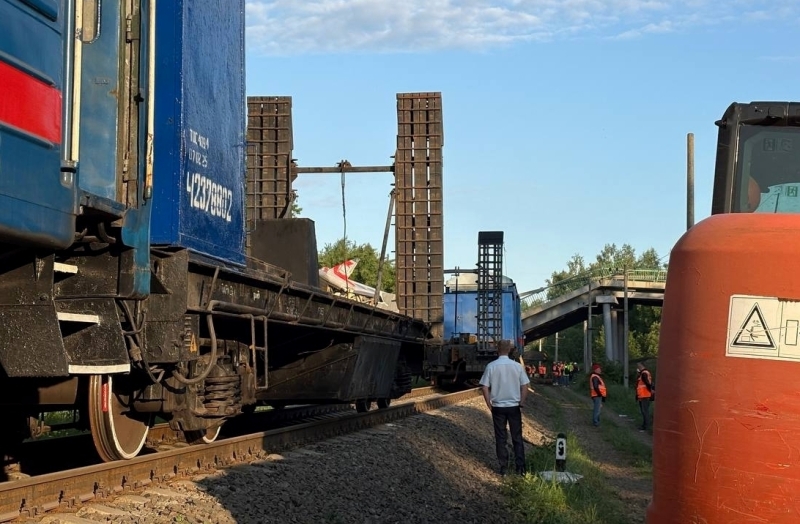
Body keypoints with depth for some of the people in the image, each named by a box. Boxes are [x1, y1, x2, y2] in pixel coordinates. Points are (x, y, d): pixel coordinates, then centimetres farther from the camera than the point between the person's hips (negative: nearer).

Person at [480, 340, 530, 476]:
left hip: (498, 407, -1)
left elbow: (484, 387, -8)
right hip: (514, 406, 1)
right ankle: (520, 467, 8)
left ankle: (504, 467, 11)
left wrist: (489, 404, 3)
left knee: (500, 438, 8)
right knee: (517, 438, 9)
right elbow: (525, 386, -4)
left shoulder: (491, 366, -8)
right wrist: (521, 404, 5)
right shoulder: (517, 366, -5)